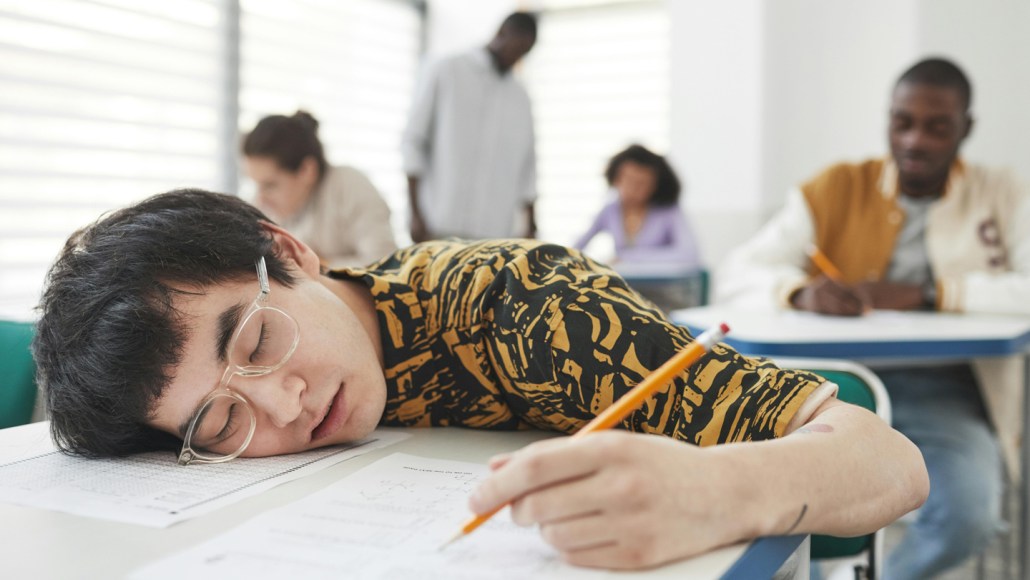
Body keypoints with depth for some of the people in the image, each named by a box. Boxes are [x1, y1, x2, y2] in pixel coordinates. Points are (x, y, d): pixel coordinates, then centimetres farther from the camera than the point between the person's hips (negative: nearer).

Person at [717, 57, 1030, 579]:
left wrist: (927, 293, -18)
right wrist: (802, 292, -22)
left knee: (968, 515, -29)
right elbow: (736, 276, -1)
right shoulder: (836, 190, 7)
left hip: (944, 393, 1)